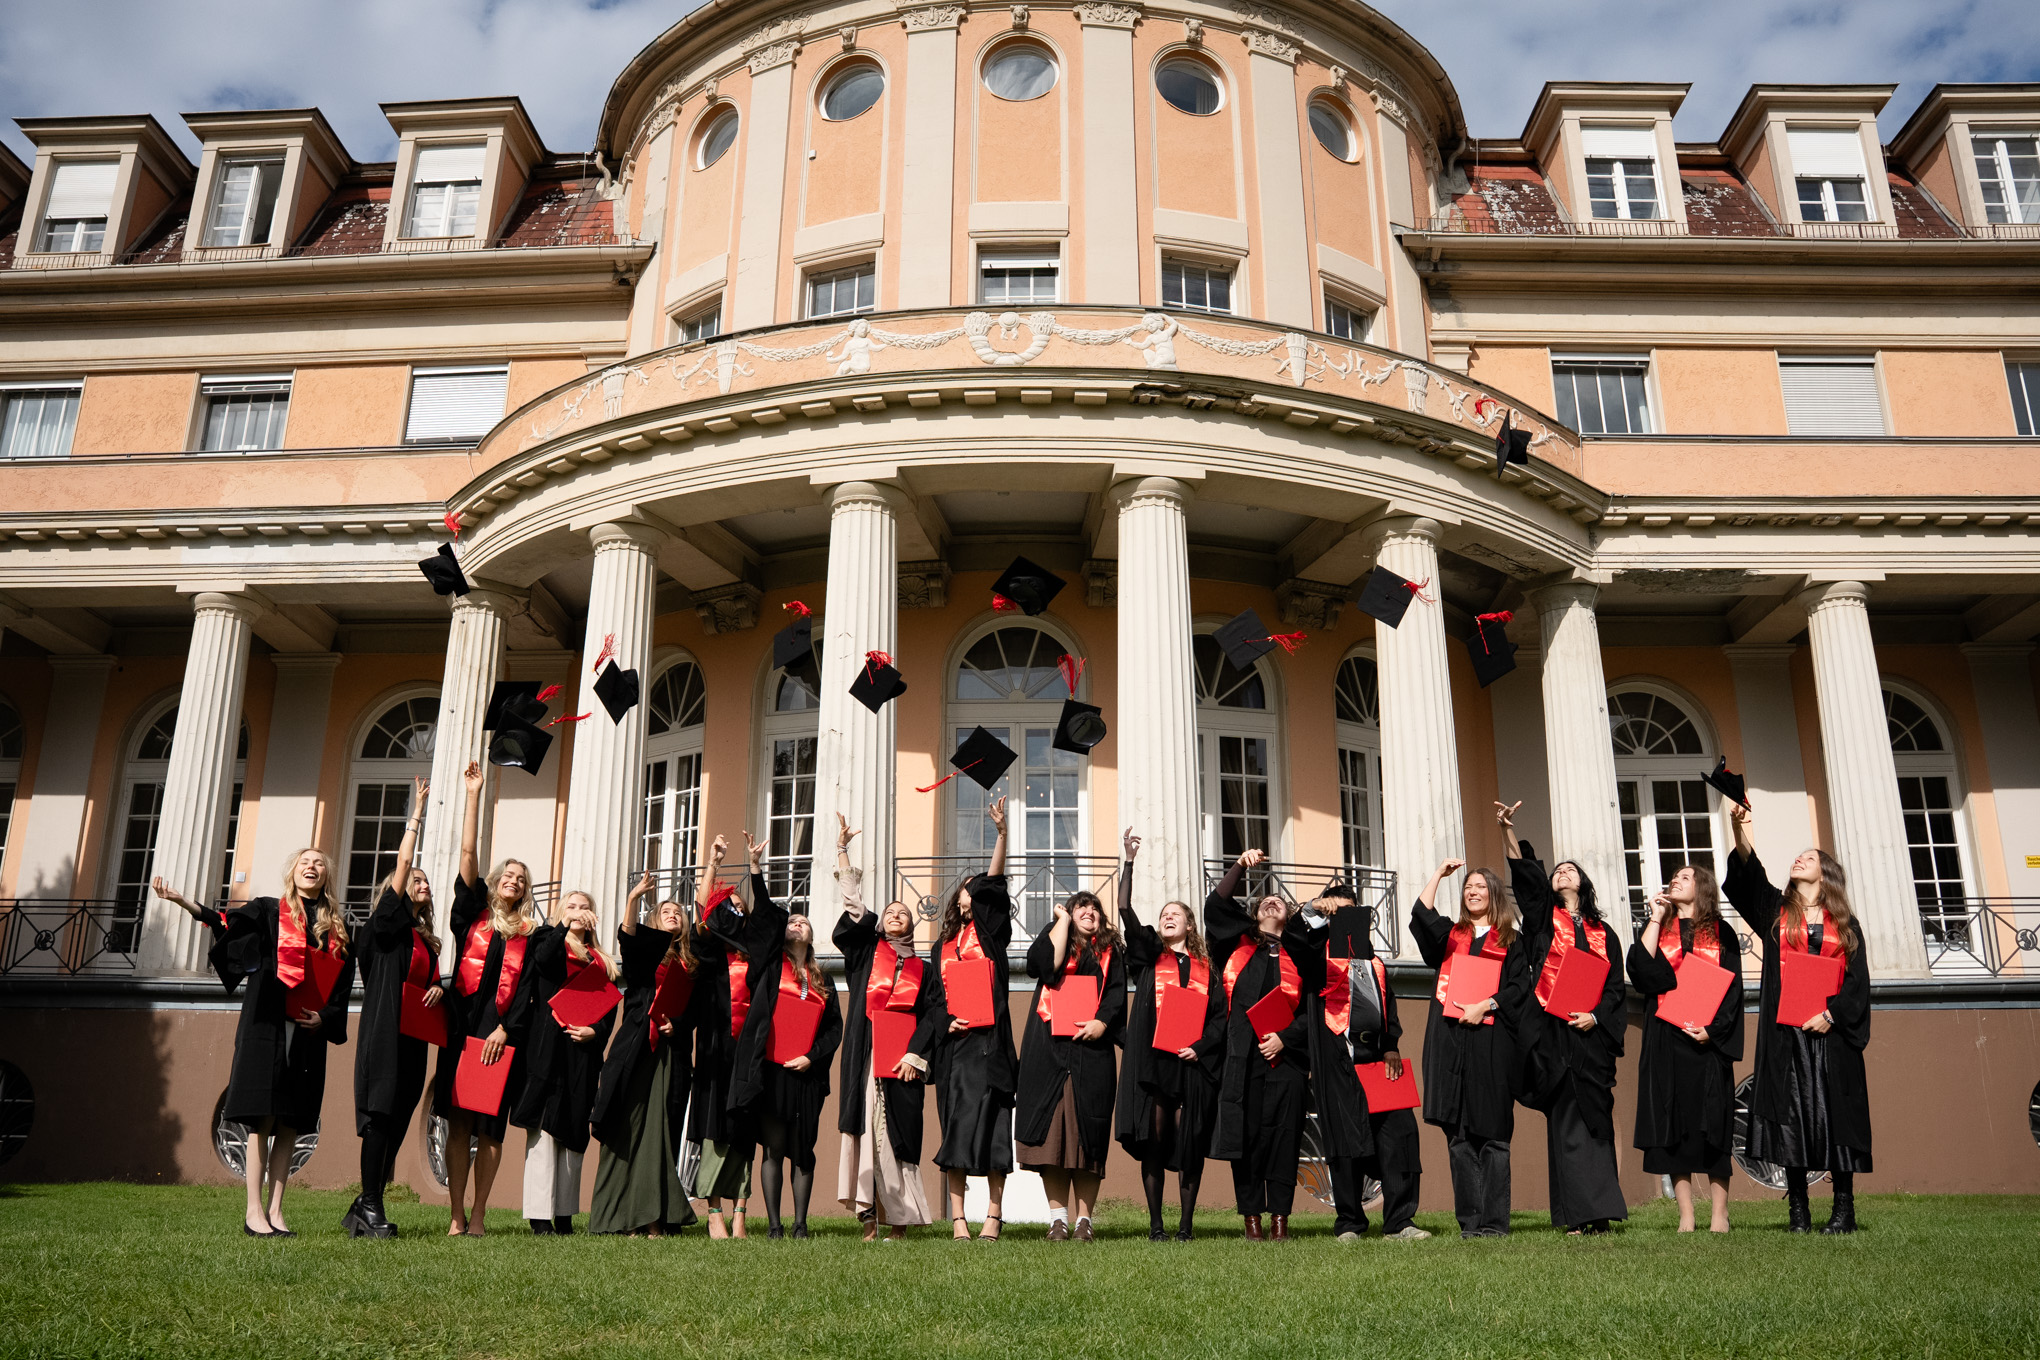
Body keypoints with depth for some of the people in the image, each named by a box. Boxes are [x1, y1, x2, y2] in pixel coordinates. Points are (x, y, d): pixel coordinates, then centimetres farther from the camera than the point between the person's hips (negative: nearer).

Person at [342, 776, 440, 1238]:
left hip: (414, 1037, 7)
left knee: (397, 1120, 4)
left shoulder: (426, 940, 21)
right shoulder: (387, 923, 2)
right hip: (385, 1030, -7)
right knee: (381, 1114, -11)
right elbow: (403, 861, -5)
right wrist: (416, 814, -1)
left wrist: (437, 988, 6)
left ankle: (366, 1206, 9)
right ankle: (370, 1205, -8)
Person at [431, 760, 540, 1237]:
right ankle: (456, 1216, 2)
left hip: (503, 1032, 0)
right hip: (463, 1023, 0)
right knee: (458, 1122, -2)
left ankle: (478, 1215, 4)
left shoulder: (527, 937, 11)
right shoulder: (471, 914, 10)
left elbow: (525, 991, 4)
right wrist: (474, 795, -1)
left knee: (489, 1126, -1)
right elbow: (467, 853, 3)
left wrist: (505, 1029, -11)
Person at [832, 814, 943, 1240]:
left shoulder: (923, 969, 16)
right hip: (866, 1056, 0)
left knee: (897, 1136, -4)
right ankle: (869, 1219, -10)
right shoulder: (866, 951, 16)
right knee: (865, 1129, -8)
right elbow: (853, 906, 10)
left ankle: (898, 1219, -1)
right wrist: (842, 850, 5)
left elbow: (933, 1014, 7)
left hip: (903, 1059, 0)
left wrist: (914, 1054, -8)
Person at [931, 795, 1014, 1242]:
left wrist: (1002, 831, -19)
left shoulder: (991, 929, 8)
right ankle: (957, 1218, 5)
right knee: (954, 1127, 2)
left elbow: (994, 883, -6)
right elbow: (936, 996, 18)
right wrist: (946, 1021, -4)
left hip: (989, 1038, -3)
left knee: (991, 1126, -5)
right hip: (954, 1041, 3)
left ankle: (994, 1216, 1)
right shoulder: (944, 944, 18)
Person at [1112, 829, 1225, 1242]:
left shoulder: (1205, 966, 14)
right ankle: (1156, 1224, 5)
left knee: (1190, 1140, 0)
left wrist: (1200, 1046, -6)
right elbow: (1125, 910, 1)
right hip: (1152, 1058, 0)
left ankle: (1187, 1222, 7)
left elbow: (1220, 1014, 9)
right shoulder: (1150, 955, 13)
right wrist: (1129, 860, -5)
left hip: (1193, 1061, 0)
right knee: (1154, 1137, -2)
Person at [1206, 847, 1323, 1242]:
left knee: (1283, 1137, -2)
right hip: (1244, 1057, 0)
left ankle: (1280, 1218, 5)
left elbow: (1314, 1008, 8)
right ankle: (1252, 1217, 5)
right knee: (1246, 1136, -1)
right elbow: (1215, 906, 1)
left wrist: (1285, 1038, -5)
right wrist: (1240, 866, -6)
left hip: (1286, 1057, 0)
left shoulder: (1299, 954, 14)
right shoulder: (1239, 945, 15)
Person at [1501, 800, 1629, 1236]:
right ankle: (1578, 1214, -5)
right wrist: (1508, 829, -20)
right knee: (1566, 1122, -5)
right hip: (1552, 1033, -2)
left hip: (1591, 1033, 3)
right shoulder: (1543, 917, 11)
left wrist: (1596, 1016, -7)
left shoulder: (1602, 933, 17)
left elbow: (1616, 987, 13)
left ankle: (1599, 1210, 7)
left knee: (1596, 1119, 2)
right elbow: (1524, 874, -6)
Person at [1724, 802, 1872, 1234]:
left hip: (1831, 1030, 0)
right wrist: (1739, 829, -23)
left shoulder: (1844, 923, 11)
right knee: (1791, 1115, -2)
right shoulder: (1776, 910, 11)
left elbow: (1858, 979, 5)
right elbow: (1748, 875, -7)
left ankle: (1844, 1209, 7)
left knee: (1835, 1114, -1)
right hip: (1786, 1031, 0)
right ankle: (1799, 1211, 2)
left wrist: (1832, 1013, -11)